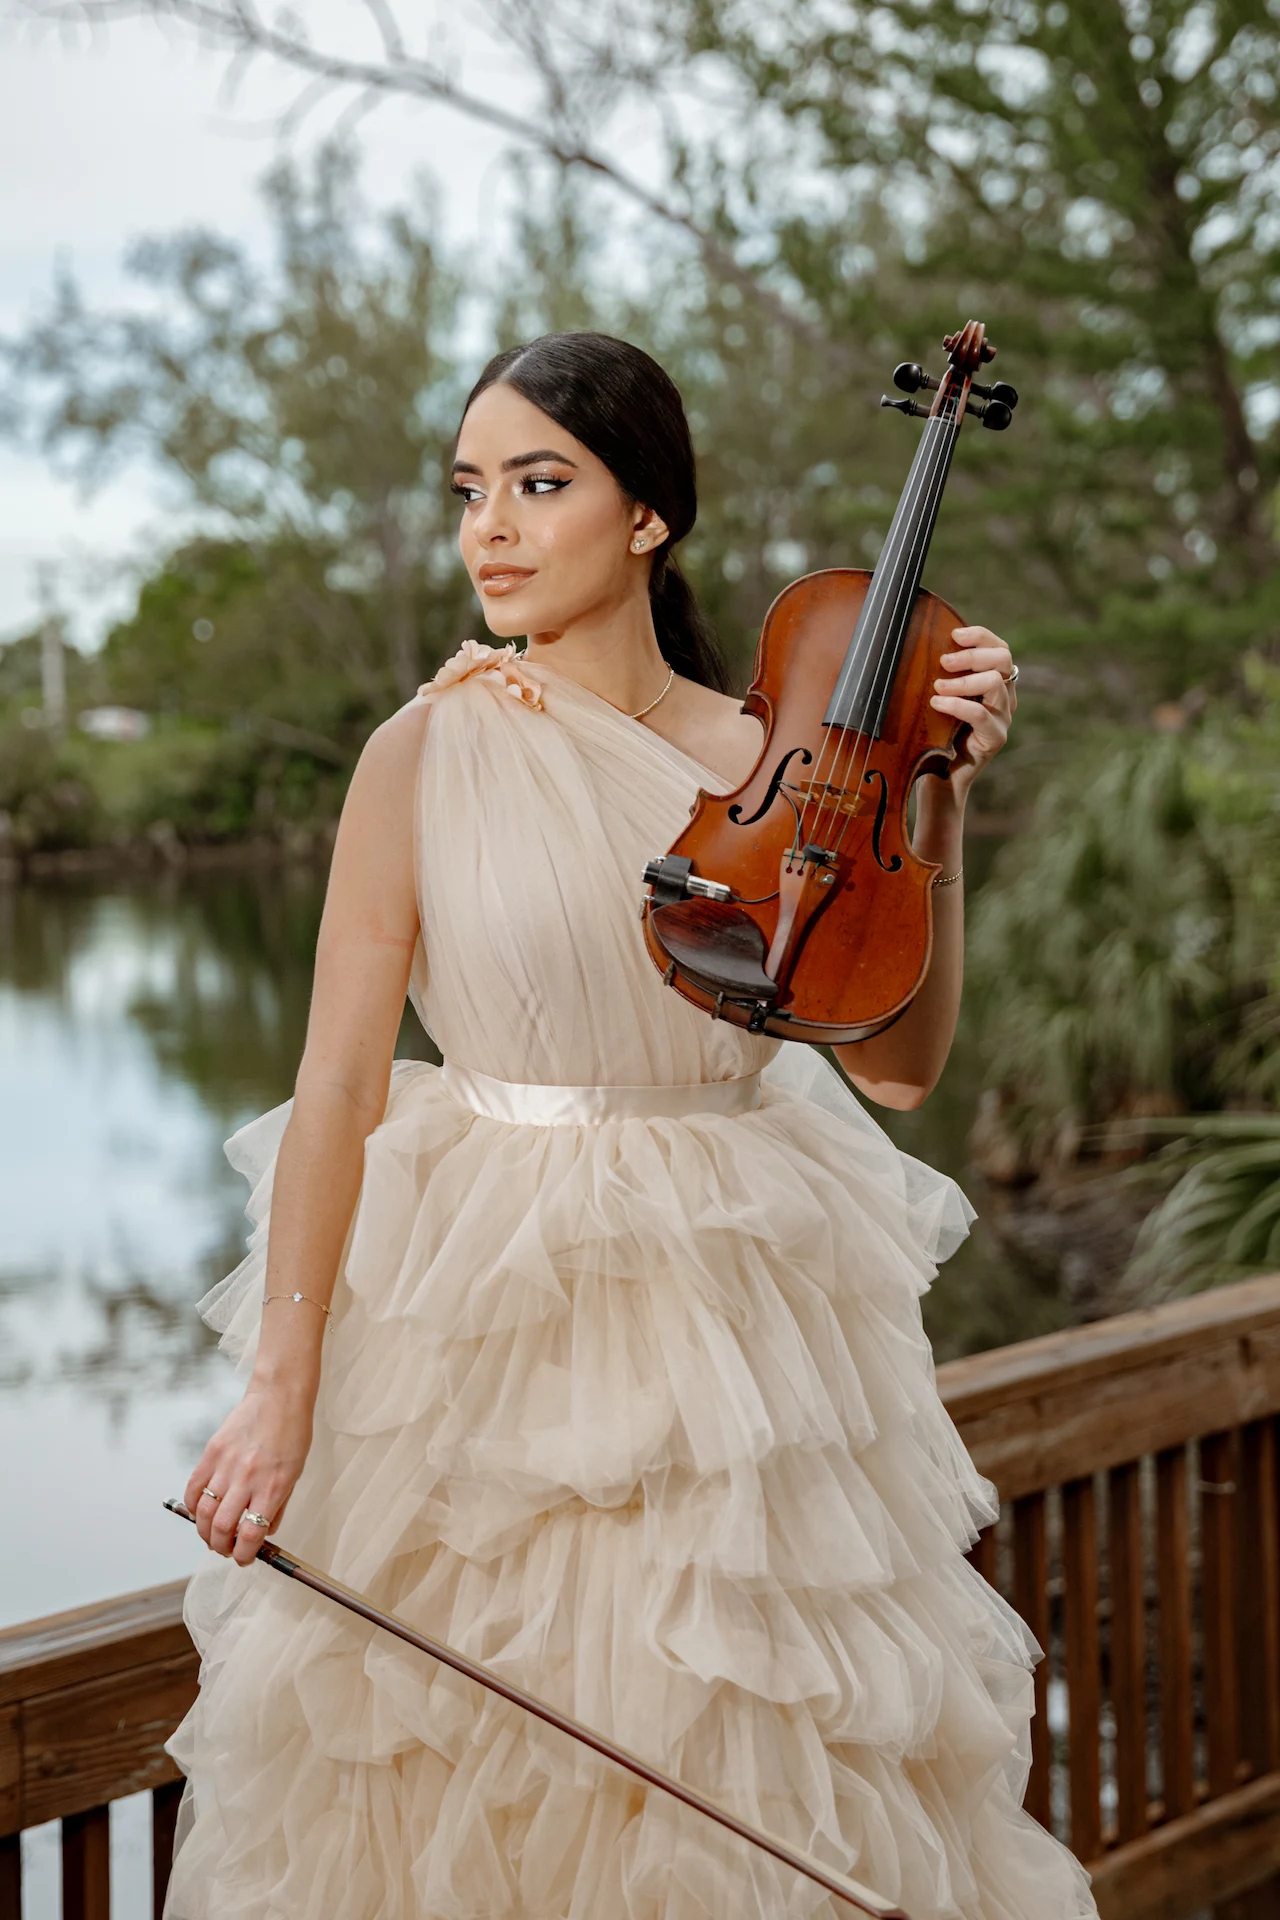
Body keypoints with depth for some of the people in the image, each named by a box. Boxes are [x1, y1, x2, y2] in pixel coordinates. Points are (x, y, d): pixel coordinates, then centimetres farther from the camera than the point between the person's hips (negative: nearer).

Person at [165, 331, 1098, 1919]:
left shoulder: (771, 760, 1)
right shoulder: (428, 754, -5)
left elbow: (897, 1059, -4)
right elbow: (339, 1082, -9)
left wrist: (938, 809, -12)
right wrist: (282, 1389, -13)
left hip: (733, 1315, 2)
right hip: (478, 1323, -2)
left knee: (751, 1761, 11)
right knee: (450, 1778, 6)